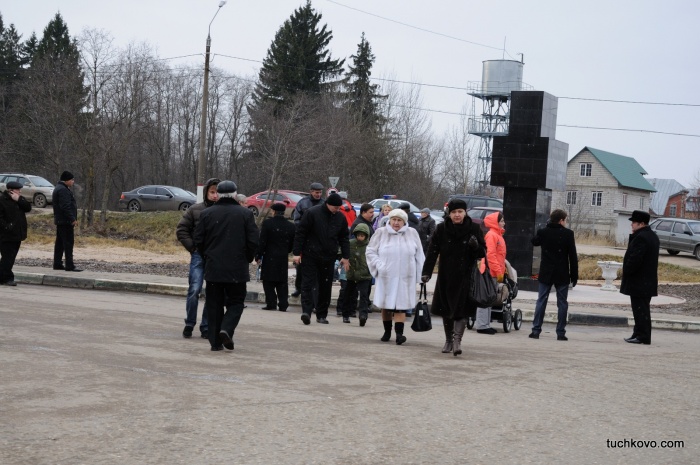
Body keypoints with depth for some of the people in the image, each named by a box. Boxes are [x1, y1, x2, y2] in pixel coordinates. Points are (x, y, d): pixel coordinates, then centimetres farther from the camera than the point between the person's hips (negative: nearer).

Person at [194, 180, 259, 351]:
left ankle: (215, 341, 7)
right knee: (235, 302, 9)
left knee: (214, 305, 9)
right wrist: (247, 259, 11)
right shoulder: (245, 214, -3)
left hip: (213, 267, 2)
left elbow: (198, 240, 3)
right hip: (237, 268, -2)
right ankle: (226, 329, -14)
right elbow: (253, 241, -5)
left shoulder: (206, 213, 2)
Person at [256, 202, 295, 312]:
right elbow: (292, 244, 8)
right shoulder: (291, 226, 3)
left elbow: (262, 241, -9)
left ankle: (271, 303, -1)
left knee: (269, 282, 3)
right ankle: (283, 304, 6)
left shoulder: (267, 223, -8)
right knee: (282, 283, 8)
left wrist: (258, 256, -3)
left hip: (269, 257, -3)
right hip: (283, 258, 3)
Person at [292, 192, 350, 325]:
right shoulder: (312, 213, -9)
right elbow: (300, 233, -7)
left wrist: (345, 256, 9)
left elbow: (344, 238, 15)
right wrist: (297, 253, -10)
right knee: (308, 284, -10)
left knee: (325, 286, 7)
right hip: (310, 256, -4)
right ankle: (306, 311, -16)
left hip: (329, 258, 4)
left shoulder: (340, 218, 5)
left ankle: (322, 315, 14)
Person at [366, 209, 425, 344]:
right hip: (386, 276, 1)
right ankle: (387, 332, 22)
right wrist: (379, 265, -7)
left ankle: (399, 333, -11)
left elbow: (419, 255, 7)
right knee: (386, 305, 8)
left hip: (404, 277, -1)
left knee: (400, 305, -7)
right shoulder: (381, 233, 3)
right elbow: (370, 251, 7)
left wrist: (421, 274, 3)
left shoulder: (412, 234, 4)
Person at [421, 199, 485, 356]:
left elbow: (482, 253, 3)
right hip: (446, 276, 2)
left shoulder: (474, 229, -2)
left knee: (461, 309, -12)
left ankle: (457, 339, -16)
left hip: (465, 276, -2)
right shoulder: (441, 229, -2)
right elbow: (432, 252, -5)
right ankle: (448, 340, 26)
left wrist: (476, 246, -20)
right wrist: (426, 272, -15)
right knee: (446, 309, 12)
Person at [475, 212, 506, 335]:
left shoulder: (498, 235, 17)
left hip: (494, 273, 10)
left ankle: (485, 324, 17)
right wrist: (498, 271, -20)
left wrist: (501, 271, 15)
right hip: (490, 272, -10)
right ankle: (482, 326, -5)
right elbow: (490, 255, -19)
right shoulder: (491, 235, -13)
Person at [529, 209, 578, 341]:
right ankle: (561, 332, 5)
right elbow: (573, 256, -6)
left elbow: (534, 242, 21)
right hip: (562, 275, -2)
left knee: (541, 301, 6)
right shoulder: (568, 234, -8)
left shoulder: (542, 232, -2)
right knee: (562, 303, 5)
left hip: (546, 274, 2)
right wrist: (574, 275, 0)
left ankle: (536, 330, 2)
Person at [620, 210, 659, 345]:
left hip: (639, 281, -10)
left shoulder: (640, 237, -19)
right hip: (648, 281, 10)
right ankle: (639, 334, 21)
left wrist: (626, 273, -13)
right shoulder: (652, 236, 14)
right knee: (642, 309, 14)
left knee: (640, 309, -6)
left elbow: (634, 259, -22)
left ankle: (643, 336, -5)